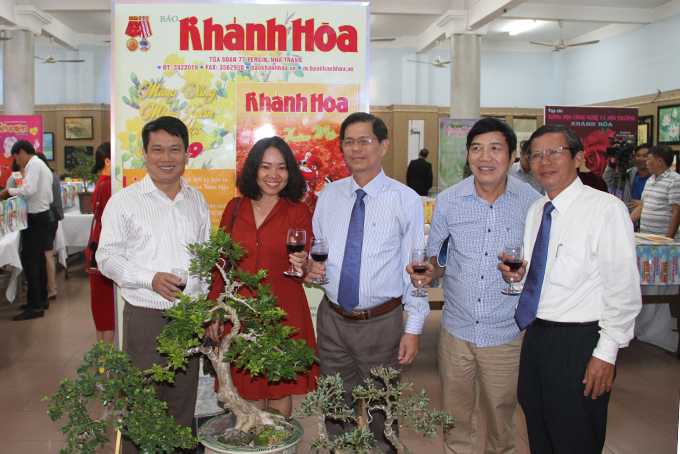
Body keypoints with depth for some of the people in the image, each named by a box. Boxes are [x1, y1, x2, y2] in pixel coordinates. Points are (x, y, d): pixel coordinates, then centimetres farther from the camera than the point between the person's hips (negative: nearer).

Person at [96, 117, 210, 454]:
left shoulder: (197, 201, 11)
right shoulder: (124, 201, -2)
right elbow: (107, 257, -4)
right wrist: (151, 279, -18)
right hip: (146, 317, -3)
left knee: (184, 405, 13)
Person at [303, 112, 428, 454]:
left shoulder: (406, 200, -7)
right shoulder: (328, 196, 5)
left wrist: (414, 328, -11)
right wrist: (311, 267, -8)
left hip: (382, 324, -3)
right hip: (332, 320, 4)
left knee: (380, 416, 13)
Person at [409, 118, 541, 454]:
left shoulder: (532, 202, -7)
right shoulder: (448, 201, -4)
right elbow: (434, 255, 7)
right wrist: (430, 272, -15)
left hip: (506, 333, -1)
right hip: (456, 328, 1)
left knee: (501, 416, 16)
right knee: (455, 417, 16)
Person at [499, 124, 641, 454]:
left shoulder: (607, 209, -14)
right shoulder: (535, 211, 9)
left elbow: (624, 290, -15)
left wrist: (606, 352, -17)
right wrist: (516, 274, -3)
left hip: (579, 343, -7)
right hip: (535, 336, 7)